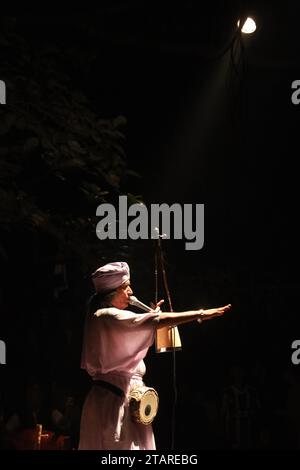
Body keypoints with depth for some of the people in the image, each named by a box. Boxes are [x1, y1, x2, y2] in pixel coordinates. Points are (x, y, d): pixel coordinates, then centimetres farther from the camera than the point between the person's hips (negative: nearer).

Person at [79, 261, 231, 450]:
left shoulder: (104, 318, 16)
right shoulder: (107, 316, -16)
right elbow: (158, 321, -22)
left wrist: (150, 317, 20)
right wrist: (200, 314, -18)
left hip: (120, 395, 10)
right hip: (115, 398, -10)